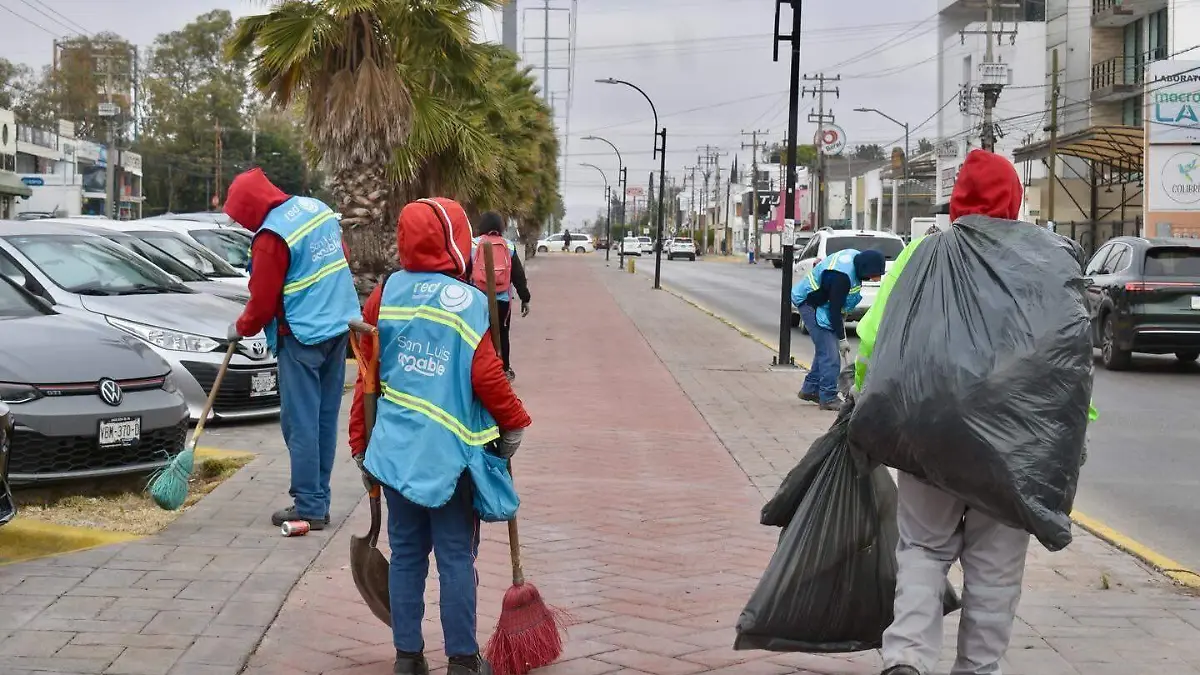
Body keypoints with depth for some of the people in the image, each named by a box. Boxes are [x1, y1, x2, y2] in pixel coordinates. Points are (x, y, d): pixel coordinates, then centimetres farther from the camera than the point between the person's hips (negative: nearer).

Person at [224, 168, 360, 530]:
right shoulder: (318, 209, 8)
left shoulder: (271, 236, -16)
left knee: (300, 423, -2)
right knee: (325, 419, 11)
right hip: (339, 325, 8)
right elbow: (342, 259, 19)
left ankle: (309, 507, -1)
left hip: (303, 335, -8)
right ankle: (319, 499, 16)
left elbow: (263, 300, -11)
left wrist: (240, 329, 6)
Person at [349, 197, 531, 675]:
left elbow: (366, 375, 5)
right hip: (451, 451, -4)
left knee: (406, 554, 12)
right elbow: (486, 376, -14)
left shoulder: (384, 294, 1)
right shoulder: (468, 301, -12)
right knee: (456, 558, 4)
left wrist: (361, 444, 13)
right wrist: (514, 423, 2)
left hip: (396, 449, 4)